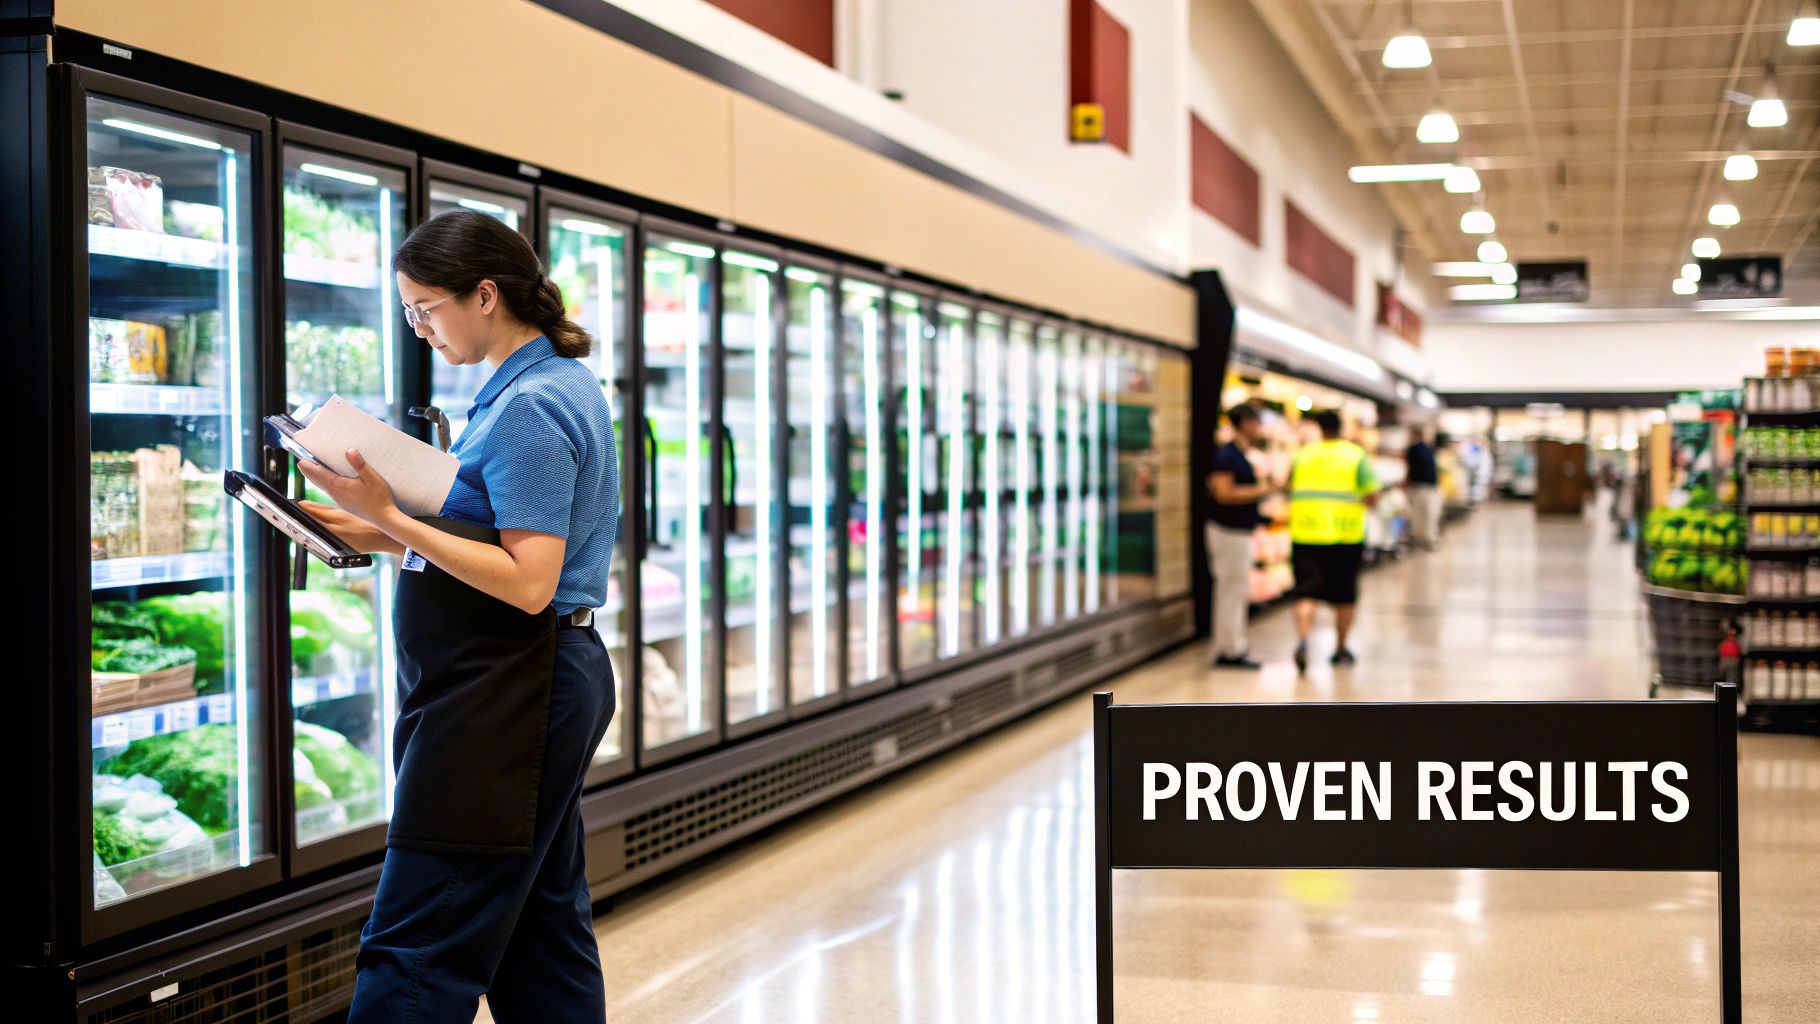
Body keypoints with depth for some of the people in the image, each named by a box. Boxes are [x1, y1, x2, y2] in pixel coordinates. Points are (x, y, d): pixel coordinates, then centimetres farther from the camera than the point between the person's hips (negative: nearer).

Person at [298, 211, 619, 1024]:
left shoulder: (528, 408, -16)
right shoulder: (562, 384, 15)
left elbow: (527, 583, -22)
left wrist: (392, 520, -22)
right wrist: (385, 536, 8)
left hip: (503, 699, -11)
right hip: (544, 685, 11)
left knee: (414, 955, -8)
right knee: (541, 927, 16)